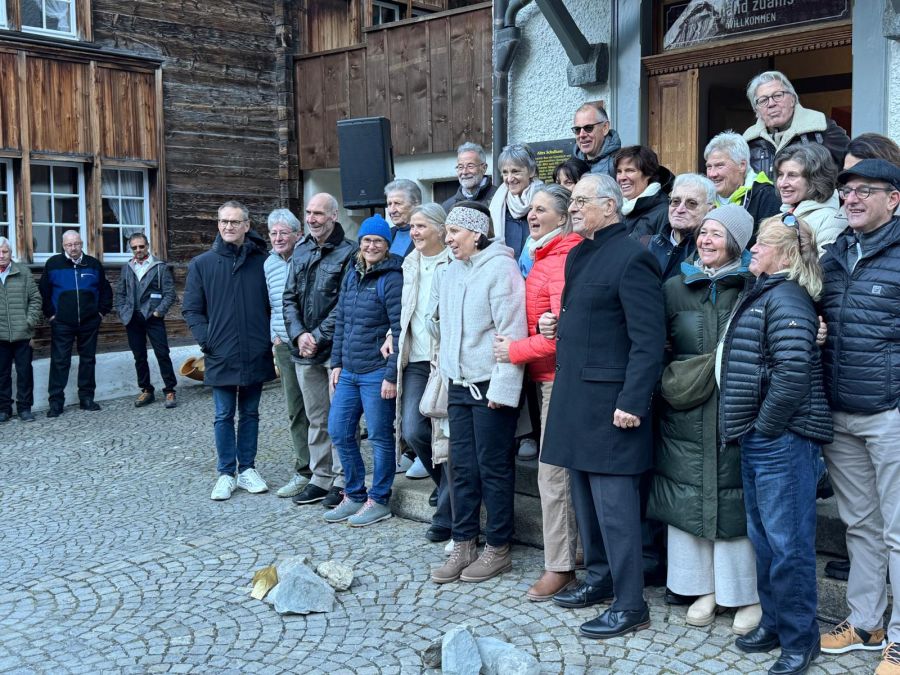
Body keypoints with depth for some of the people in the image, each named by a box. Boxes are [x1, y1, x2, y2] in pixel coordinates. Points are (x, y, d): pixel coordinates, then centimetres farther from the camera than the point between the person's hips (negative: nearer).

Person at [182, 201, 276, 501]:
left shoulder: (262, 262, 1)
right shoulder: (202, 264, 1)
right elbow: (191, 309, 3)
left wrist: (271, 338, -2)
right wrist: (207, 340, -7)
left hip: (256, 355, 1)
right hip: (221, 356, -1)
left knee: (250, 414, 12)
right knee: (224, 416, 7)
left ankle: (247, 469, 24)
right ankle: (226, 473, 17)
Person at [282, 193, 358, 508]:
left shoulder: (348, 252, -8)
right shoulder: (300, 251, 12)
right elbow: (289, 298, 11)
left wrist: (318, 336, -13)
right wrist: (298, 334, -4)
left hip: (336, 348, -6)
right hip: (304, 351, 6)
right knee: (316, 418, 14)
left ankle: (342, 481, 10)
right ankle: (320, 477, 24)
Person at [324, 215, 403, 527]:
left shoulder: (391, 279, -11)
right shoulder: (351, 275, 12)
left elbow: (399, 331, -14)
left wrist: (392, 375, -16)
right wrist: (336, 363, 12)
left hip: (376, 373, -8)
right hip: (348, 372, 8)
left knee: (380, 437, 3)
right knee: (339, 432, 12)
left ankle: (379, 501, 17)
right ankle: (354, 495, 27)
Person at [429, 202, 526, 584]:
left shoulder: (500, 267, -11)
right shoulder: (451, 272, 12)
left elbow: (512, 330, -16)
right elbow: (438, 321, 23)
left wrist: (503, 387, -19)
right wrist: (448, 367, 13)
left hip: (490, 385, -7)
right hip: (458, 383, 7)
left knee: (494, 467, 2)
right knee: (461, 467, 10)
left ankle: (498, 549, 15)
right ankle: (462, 546, 20)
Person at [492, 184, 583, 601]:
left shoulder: (563, 262, -15)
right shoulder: (544, 259, 15)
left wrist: (514, 351, -13)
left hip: (559, 377, -10)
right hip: (547, 378, 10)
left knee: (553, 474, -3)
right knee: (564, 471, 15)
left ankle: (559, 566, 7)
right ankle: (568, 555, 26)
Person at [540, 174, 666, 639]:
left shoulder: (630, 257, -13)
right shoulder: (579, 255, 15)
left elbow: (648, 339, -18)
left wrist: (632, 402, -21)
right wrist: (558, 327, 7)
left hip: (609, 401, -9)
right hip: (574, 395, 9)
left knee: (614, 504, -4)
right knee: (585, 494, 17)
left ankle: (630, 605, 7)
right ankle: (600, 578, 32)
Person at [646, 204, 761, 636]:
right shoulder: (675, 288, 7)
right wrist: (671, 381, -5)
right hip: (685, 416, 3)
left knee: (736, 498, 2)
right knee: (689, 497, 8)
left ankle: (749, 594, 18)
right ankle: (703, 588, 23)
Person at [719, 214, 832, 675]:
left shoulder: (785, 299, -15)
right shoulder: (764, 294, 15)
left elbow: (793, 374, -25)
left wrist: (764, 426, -16)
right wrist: (750, 430, 15)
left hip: (782, 441, -10)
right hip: (759, 439, 10)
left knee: (787, 542, 0)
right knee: (762, 537, 17)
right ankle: (773, 621, 31)